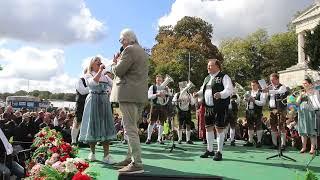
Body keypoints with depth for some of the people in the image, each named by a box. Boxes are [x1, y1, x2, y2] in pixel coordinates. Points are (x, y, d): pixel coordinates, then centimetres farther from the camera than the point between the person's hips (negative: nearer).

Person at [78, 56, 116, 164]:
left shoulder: (105, 76, 19)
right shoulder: (88, 75, 5)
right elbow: (93, 82, -17)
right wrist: (100, 70, -15)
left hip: (105, 101, 4)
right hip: (93, 101, -4)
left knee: (105, 126, -2)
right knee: (93, 125, 0)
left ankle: (106, 155, -3)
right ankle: (92, 152, 17)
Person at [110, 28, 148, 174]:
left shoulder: (129, 49, -9)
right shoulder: (142, 51, 21)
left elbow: (118, 71, -13)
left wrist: (115, 63, 6)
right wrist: (119, 62, 17)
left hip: (128, 94, -10)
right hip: (140, 95, 10)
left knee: (130, 129, -8)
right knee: (132, 127, 15)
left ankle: (137, 163, -7)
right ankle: (130, 158, 23)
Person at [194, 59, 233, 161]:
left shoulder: (224, 77, -6)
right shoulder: (207, 78, 17)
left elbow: (229, 89, -17)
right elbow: (203, 89, 26)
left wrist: (221, 94, -34)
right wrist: (198, 93, 6)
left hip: (220, 107, -7)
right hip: (208, 107, 7)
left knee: (219, 128, -1)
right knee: (208, 127, 12)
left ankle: (219, 152, 11)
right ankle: (209, 150, 26)